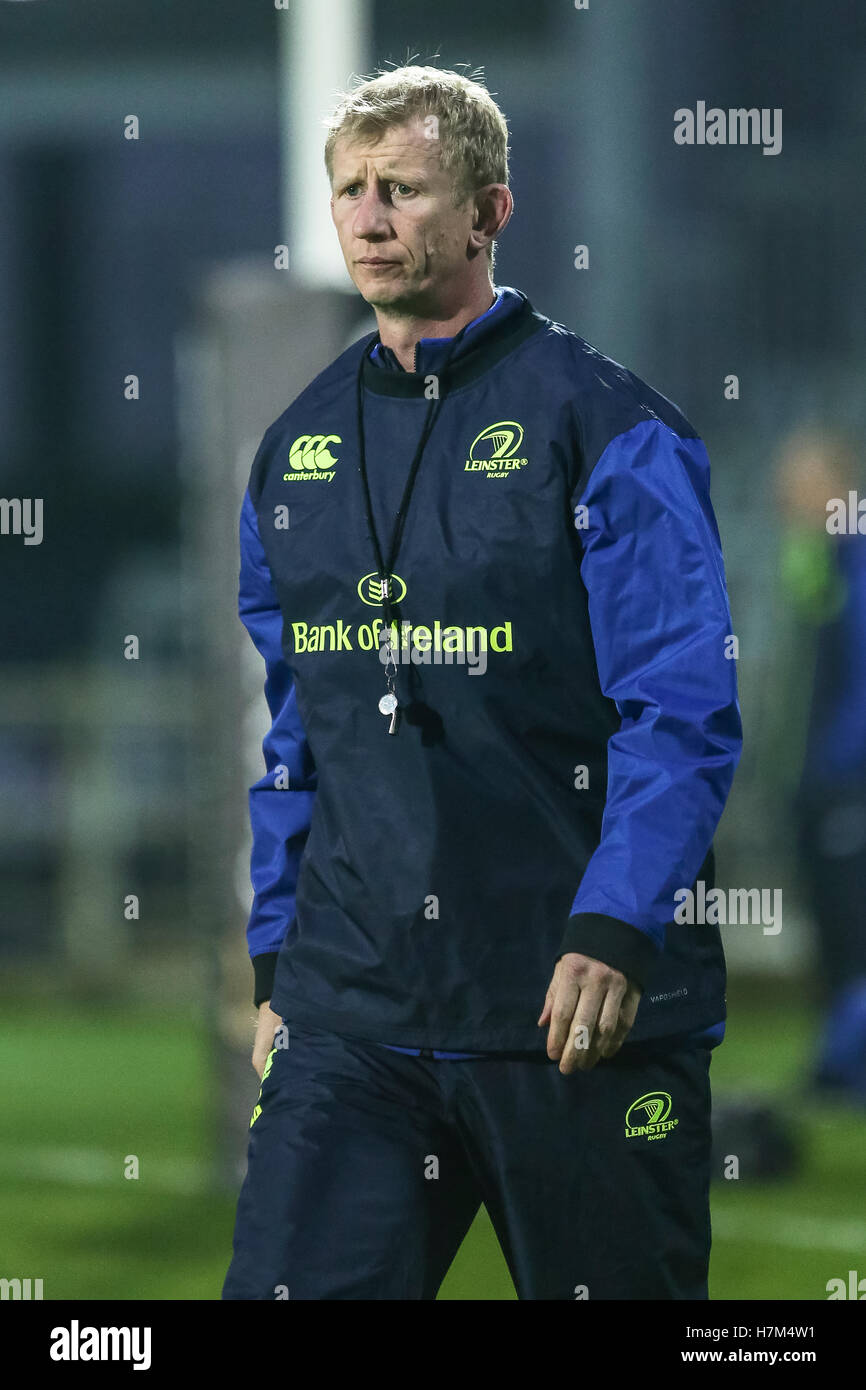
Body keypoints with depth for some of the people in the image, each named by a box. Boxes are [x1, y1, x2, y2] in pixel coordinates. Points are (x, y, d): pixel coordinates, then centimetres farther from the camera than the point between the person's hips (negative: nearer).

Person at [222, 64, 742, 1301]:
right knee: (288, 1283, -7)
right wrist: (275, 959, 15)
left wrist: (611, 934, -20)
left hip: (573, 1010, -4)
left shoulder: (605, 427, -5)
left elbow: (685, 715, -10)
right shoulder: (298, 447, 13)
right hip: (351, 1008, 4)